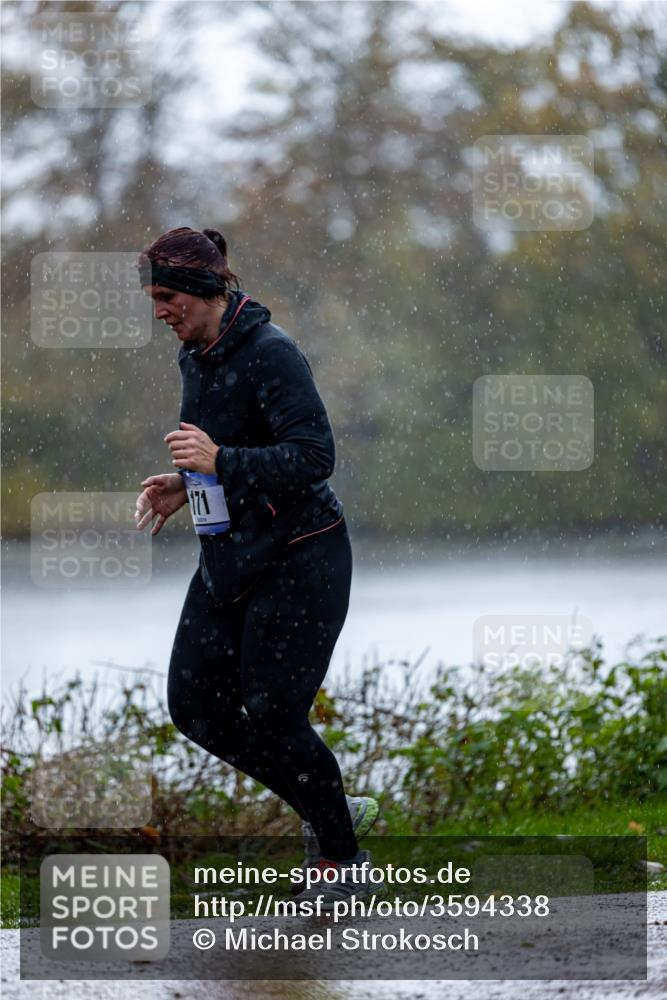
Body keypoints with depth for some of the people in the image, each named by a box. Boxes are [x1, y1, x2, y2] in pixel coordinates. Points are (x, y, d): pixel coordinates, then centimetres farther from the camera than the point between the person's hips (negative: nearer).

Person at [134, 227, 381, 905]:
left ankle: (343, 862, 14)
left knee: (273, 721, -7)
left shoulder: (269, 353, -19)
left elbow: (314, 456, -25)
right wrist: (185, 487, 7)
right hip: (229, 559, 9)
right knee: (197, 708, 4)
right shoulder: (195, 357, 9)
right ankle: (332, 812, 21)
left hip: (298, 561, -9)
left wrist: (220, 462, -33)